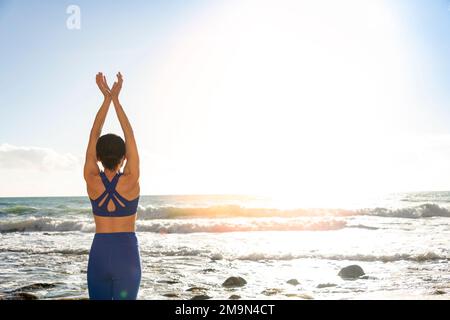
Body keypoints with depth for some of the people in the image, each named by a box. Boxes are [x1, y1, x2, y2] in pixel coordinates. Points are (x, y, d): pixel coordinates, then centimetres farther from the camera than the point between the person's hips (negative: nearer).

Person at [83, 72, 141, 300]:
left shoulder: (92, 181, -6)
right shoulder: (130, 181, -10)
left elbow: (94, 135, 0)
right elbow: (130, 136, -5)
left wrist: (106, 97, 3)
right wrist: (115, 98, 0)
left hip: (98, 254, 2)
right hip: (127, 255, -2)